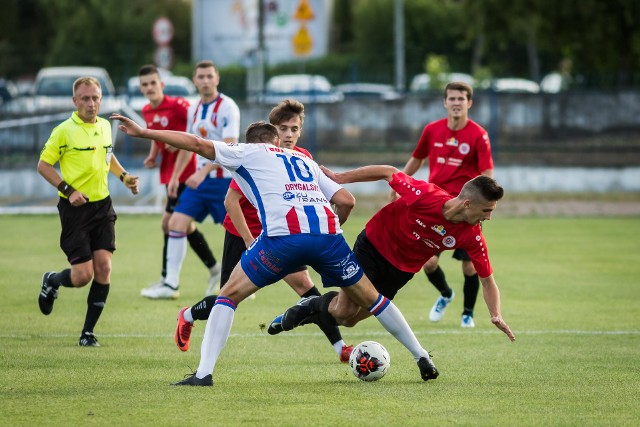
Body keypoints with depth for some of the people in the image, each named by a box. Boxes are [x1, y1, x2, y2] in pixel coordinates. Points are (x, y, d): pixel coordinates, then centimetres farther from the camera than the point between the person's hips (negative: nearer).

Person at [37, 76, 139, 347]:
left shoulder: (105, 126, 8)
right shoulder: (64, 131, -11)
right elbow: (43, 165, -6)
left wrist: (124, 176, 13)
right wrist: (68, 190, -16)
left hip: (102, 205, 5)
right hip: (75, 208, -5)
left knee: (104, 268, -6)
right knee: (83, 275, -8)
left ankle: (88, 332, 5)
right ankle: (51, 281, 27)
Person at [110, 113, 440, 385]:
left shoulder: (247, 152, 22)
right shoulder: (304, 160, 33)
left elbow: (197, 144, 13)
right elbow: (346, 201, 23)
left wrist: (143, 132, 17)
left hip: (283, 234, -4)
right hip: (328, 230, 4)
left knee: (229, 294, 8)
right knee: (369, 297, 21)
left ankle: (204, 372, -4)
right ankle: (422, 359, 26)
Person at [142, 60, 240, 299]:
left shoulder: (227, 107, -13)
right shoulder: (194, 110, 10)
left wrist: (203, 172, -29)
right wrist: (175, 176, 19)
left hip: (224, 179, -7)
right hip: (200, 179, 7)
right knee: (176, 223, -3)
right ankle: (171, 284, -1)